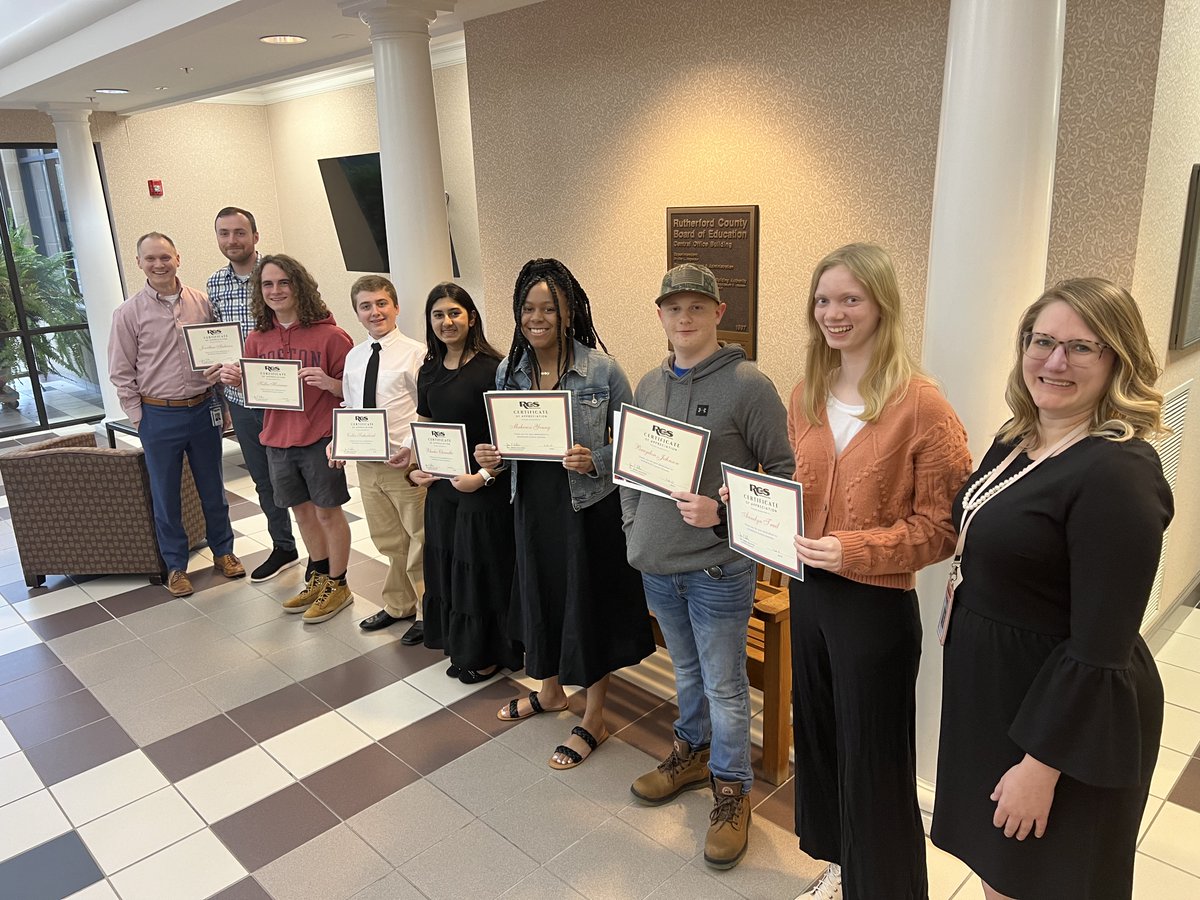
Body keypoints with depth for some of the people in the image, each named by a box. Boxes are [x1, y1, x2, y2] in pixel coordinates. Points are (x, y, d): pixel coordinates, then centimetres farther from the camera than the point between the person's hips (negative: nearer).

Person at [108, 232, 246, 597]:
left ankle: (222, 550, 30)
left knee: (213, 488, 14)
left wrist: (223, 371, -7)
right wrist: (140, 418, -5)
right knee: (166, 495, 9)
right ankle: (175, 564, 23)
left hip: (203, 409, 2)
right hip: (158, 416, -2)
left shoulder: (200, 302, 2)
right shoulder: (128, 313, -5)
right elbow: (121, 374, -2)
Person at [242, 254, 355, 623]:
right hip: (278, 439, 5)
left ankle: (337, 586, 23)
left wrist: (328, 382, -26)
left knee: (328, 511, 6)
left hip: (320, 438, -5)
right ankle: (318, 578, 36)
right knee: (302, 510, 18)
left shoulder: (328, 334, -10)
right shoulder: (257, 339, 5)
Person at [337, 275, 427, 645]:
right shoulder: (353, 357, 8)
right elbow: (348, 408, 15)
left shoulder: (415, 353, -11)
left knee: (420, 541, 8)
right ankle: (397, 605, 40)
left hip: (404, 462, -6)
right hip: (366, 462, 6)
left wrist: (411, 446, -22)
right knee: (388, 542, 21)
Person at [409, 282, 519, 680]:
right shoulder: (429, 371, 6)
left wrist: (484, 476, -23)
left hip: (485, 489, -6)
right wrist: (418, 468, 0)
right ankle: (460, 646, 36)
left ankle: (487, 655, 26)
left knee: (483, 568, 7)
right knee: (447, 565, 16)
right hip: (443, 486, 7)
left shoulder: (492, 368, -15)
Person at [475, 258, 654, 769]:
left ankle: (593, 720, 27)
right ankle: (550, 691, 46)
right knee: (540, 595, 20)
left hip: (590, 505, -5)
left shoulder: (602, 370, -13)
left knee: (590, 605, 6)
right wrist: (489, 459, -8)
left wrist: (594, 461, -25)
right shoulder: (508, 371, 1)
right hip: (531, 502, 5)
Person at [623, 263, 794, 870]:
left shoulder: (748, 384, -13)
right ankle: (693, 752, 44)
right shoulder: (649, 385, 7)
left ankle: (731, 788, 26)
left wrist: (723, 514, -22)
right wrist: (634, 525, 7)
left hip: (717, 565, -5)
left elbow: (783, 474, -12)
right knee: (686, 671, 23)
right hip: (656, 563, 6)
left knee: (724, 685, 8)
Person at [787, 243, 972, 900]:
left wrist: (854, 550, -24)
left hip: (877, 604, -6)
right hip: (808, 592, 7)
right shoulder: (805, 397, 4)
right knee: (818, 735, 21)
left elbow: (942, 524, -15)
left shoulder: (919, 403, -16)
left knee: (872, 759, 9)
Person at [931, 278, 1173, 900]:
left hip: (1065, 716, -7)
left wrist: (1043, 764, -20)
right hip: (993, 688, 8)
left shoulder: (1118, 472, -24)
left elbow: (1100, 649, -23)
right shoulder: (1016, 440, 2)